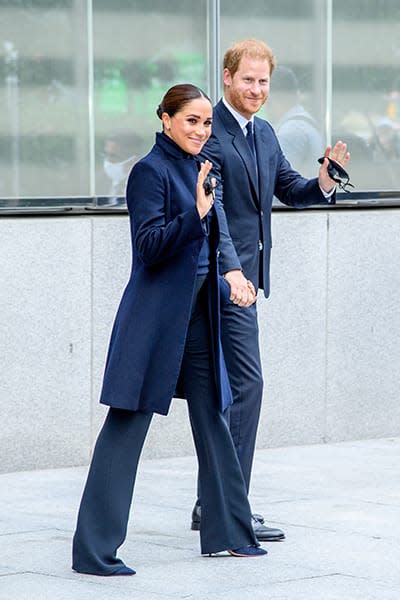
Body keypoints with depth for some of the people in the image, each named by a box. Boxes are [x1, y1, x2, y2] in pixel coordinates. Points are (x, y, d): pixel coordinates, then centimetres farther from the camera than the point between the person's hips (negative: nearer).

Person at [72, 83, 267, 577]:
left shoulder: (197, 169, 14)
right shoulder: (151, 171, -11)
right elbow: (150, 245, -20)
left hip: (196, 313, 9)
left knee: (212, 419, 13)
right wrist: (196, 212, -29)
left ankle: (228, 532, 24)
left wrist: (225, 290, 24)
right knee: (127, 424, -7)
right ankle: (94, 550, -5)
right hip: (156, 315, -9)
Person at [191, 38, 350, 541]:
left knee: (230, 386, 12)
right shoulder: (210, 133, -13)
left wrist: (324, 182, -2)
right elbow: (212, 208, -22)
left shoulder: (264, 134, 15)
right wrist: (231, 269, -33)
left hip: (246, 274, 9)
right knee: (246, 381, -12)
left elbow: (289, 190, 20)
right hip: (224, 276, -9)